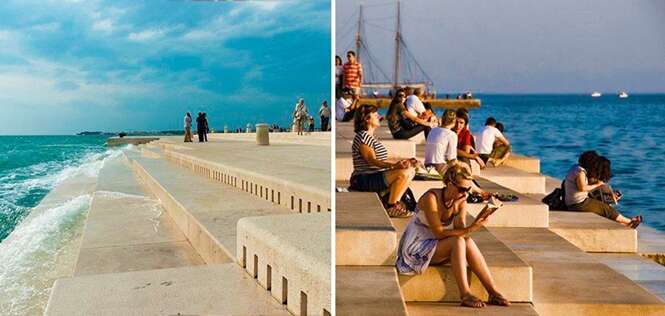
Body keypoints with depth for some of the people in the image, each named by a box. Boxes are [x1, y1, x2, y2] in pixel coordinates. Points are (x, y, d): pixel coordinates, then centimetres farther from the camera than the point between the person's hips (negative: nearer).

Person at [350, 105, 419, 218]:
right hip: (363, 179, -11)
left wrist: (404, 162, 12)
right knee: (402, 173, -26)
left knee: (411, 170, 8)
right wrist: (394, 165, -37)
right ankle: (391, 208, -15)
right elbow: (372, 160, -23)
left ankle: (395, 203, 4)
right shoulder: (363, 136, -13)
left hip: (375, 176, 11)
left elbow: (381, 161, 16)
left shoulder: (370, 137, 20)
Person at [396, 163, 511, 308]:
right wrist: (469, 229, -32)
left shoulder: (461, 201, -3)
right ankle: (465, 295, -28)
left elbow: (460, 231, -9)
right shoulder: (431, 198, -23)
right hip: (416, 249, -6)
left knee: (468, 242, -21)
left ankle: (493, 292, -19)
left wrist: (462, 226, -30)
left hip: (435, 246, 6)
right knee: (458, 241, -28)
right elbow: (439, 233, -27)